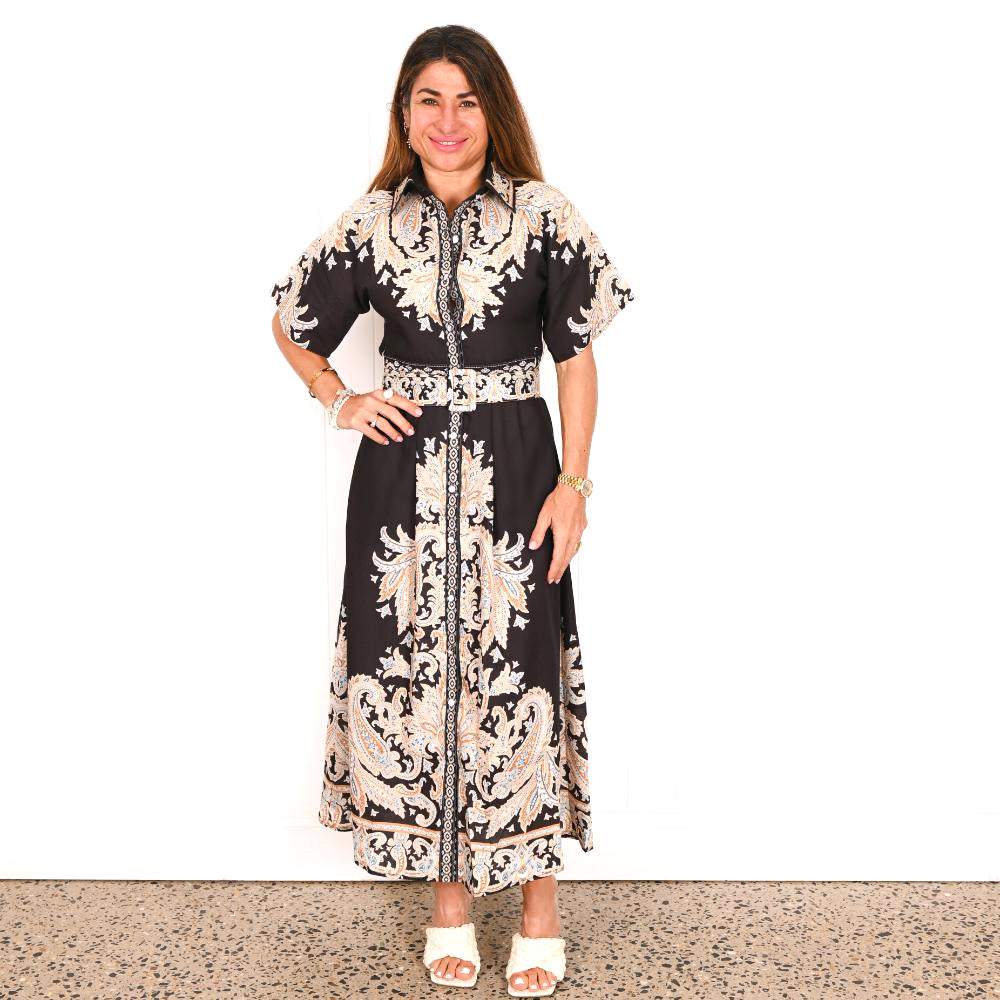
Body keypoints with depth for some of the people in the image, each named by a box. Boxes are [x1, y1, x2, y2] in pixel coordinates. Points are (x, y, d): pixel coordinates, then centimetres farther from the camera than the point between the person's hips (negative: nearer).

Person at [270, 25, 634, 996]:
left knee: (517, 673, 0)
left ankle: (538, 898, 18)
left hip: (512, 470, -2)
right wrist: (339, 402, 0)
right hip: (403, 471, 2)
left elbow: (577, 358, 1)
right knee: (414, 670, 6)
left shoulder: (543, 214, -2)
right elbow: (293, 326, 17)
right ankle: (448, 889, 24)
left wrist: (573, 483, -6)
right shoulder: (369, 221, 3)